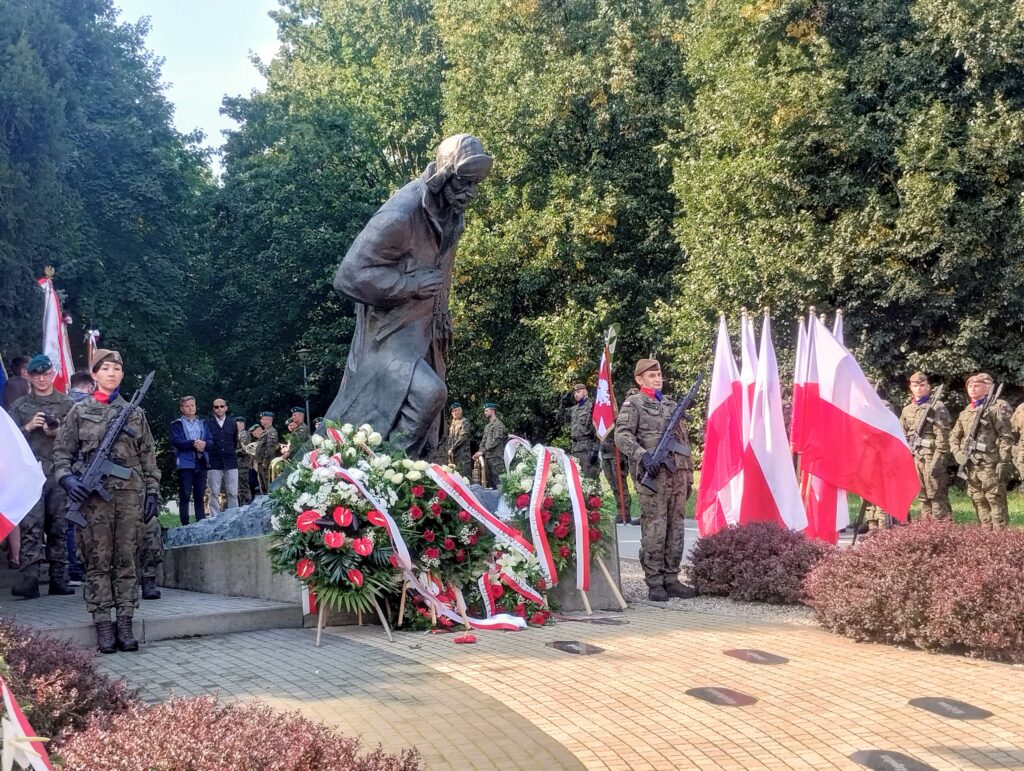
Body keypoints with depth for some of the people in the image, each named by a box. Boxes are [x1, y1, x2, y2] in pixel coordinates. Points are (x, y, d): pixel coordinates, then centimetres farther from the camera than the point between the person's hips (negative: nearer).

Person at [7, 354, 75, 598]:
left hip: (59, 474, 1)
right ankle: (28, 580, -16)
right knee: (31, 528, -11)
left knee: (59, 529, 4)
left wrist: (58, 433, -10)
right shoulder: (19, 405, 14)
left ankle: (58, 579, 9)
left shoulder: (67, 404, 11)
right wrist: (28, 428, -5)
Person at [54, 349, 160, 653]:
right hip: (93, 493, -1)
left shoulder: (135, 412, 11)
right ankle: (103, 625, 4)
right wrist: (66, 478, -10)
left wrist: (152, 491, 5)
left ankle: (125, 623, 8)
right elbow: (62, 451, 6)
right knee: (98, 561, 0)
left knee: (126, 560, 3)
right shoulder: (80, 411, 7)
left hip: (129, 493, 2)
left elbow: (148, 456, 12)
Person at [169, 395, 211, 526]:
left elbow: (210, 441, 10)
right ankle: (185, 524, -3)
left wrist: (204, 444, -13)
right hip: (186, 463, -4)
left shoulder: (202, 423, 20)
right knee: (185, 495, -5)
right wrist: (193, 443, -19)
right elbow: (175, 441, -10)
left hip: (201, 462, 4)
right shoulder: (177, 424, 5)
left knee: (199, 495, 8)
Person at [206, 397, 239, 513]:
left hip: (231, 463, 2)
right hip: (214, 464, -2)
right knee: (214, 494, 0)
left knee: (233, 493, 0)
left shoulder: (233, 424, 10)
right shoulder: (207, 424, 2)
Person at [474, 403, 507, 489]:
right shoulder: (487, 425, 20)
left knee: (497, 481, -10)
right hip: (487, 457, 9)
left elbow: (496, 441, -16)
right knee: (488, 481, 9)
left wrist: (482, 451, -18)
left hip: (496, 457, -9)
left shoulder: (498, 424, -8)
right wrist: (479, 452, 3)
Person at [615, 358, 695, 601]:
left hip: (678, 473, 6)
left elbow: (684, 440, 24)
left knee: (676, 528, 6)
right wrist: (643, 455, -23)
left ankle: (671, 579, 12)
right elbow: (622, 436, -9)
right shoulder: (633, 404, 3)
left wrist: (689, 474, 18)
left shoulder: (671, 404, 22)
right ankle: (654, 583, -2)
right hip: (654, 474, -6)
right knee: (654, 529, -6)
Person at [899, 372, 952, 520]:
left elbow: (942, 436, -9)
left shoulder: (937, 408, -2)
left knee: (937, 495, -6)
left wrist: (938, 459, -17)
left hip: (932, 457, -6)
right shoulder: (907, 410, 16)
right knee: (922, 496, 8)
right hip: (914, 458, 6)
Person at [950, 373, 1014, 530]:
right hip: (971, 465, 6)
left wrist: (1004, 463, -14)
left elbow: (1006, 437, -7)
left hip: (990, 464, -6)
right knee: (979, 502, 10)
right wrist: (958, 454, 7)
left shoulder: (998, 407, -1)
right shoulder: (966, 411, 17)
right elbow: (953, 436, 24)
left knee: (996, 502, -6)